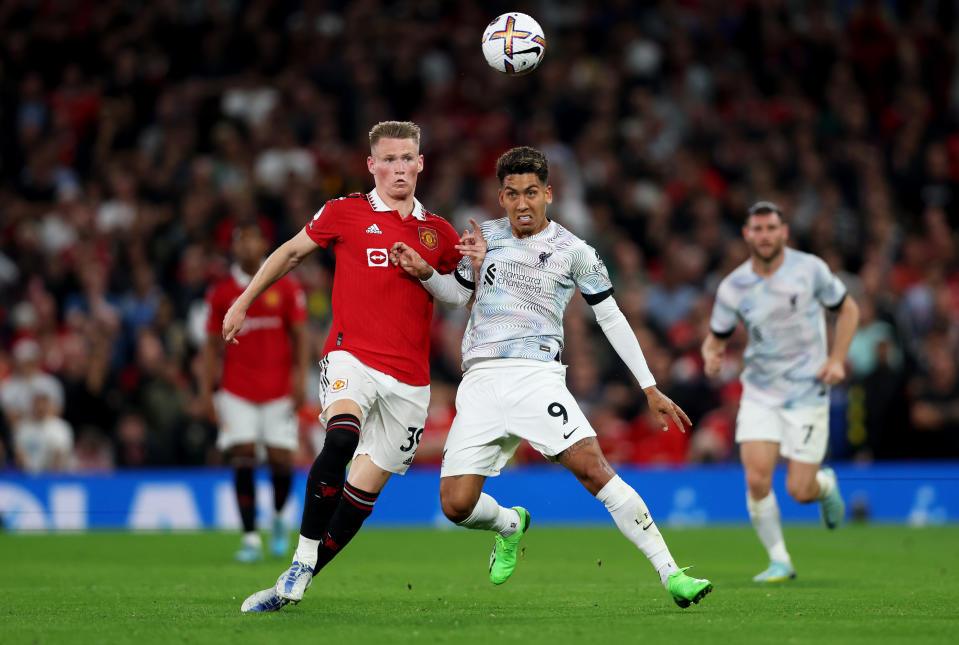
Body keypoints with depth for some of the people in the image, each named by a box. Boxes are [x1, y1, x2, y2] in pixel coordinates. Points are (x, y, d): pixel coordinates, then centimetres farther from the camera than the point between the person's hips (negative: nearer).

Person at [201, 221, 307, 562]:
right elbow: (212, 344, 8)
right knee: (243, 457, -10)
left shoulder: (285, 287, 2)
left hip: (278, 388, 0)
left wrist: (300, 378, -6)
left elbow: (299, 336, 4)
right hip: (237, 390, 0)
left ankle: (278, 518, 25)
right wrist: (206, 390, 2)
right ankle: (250, 538, -9)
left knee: (281, 459, -4)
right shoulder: (220, 292, 4)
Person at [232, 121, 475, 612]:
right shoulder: (345, 214, 4)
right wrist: (242, 303, 19)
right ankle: (298, 569, -24)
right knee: (341, 439, -32)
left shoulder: (439, 233, 12)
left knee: (365, 486, -3)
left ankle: (297, 585, 9)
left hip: (408, 379, 3)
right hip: (351, 357, -3)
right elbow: (290, 253, 18)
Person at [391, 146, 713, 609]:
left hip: (537, 376, -3)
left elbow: (611, 318, 8)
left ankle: (670, 574, -23)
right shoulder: (487, 236, 13)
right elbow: (458, 294, 26)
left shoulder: (574, 252, 3)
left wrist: (650, 388, 5)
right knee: (457, 506, -8)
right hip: (481, 380, 3)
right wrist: (424, 273, 4)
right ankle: (511, 525, 29)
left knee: (593, 469, -24)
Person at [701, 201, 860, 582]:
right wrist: (711, 357, -18)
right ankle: (779, 561, 2)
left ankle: (825, 485, 33)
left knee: (799, 491, -6)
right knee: (756, 478, -16)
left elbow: (848, 310, 5)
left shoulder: (810, 269, -8)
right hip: (760, 392, 2)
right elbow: (716, 337, 6)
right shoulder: (733, 287, -4)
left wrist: (837, 359, -7)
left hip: (808, 392, -2)